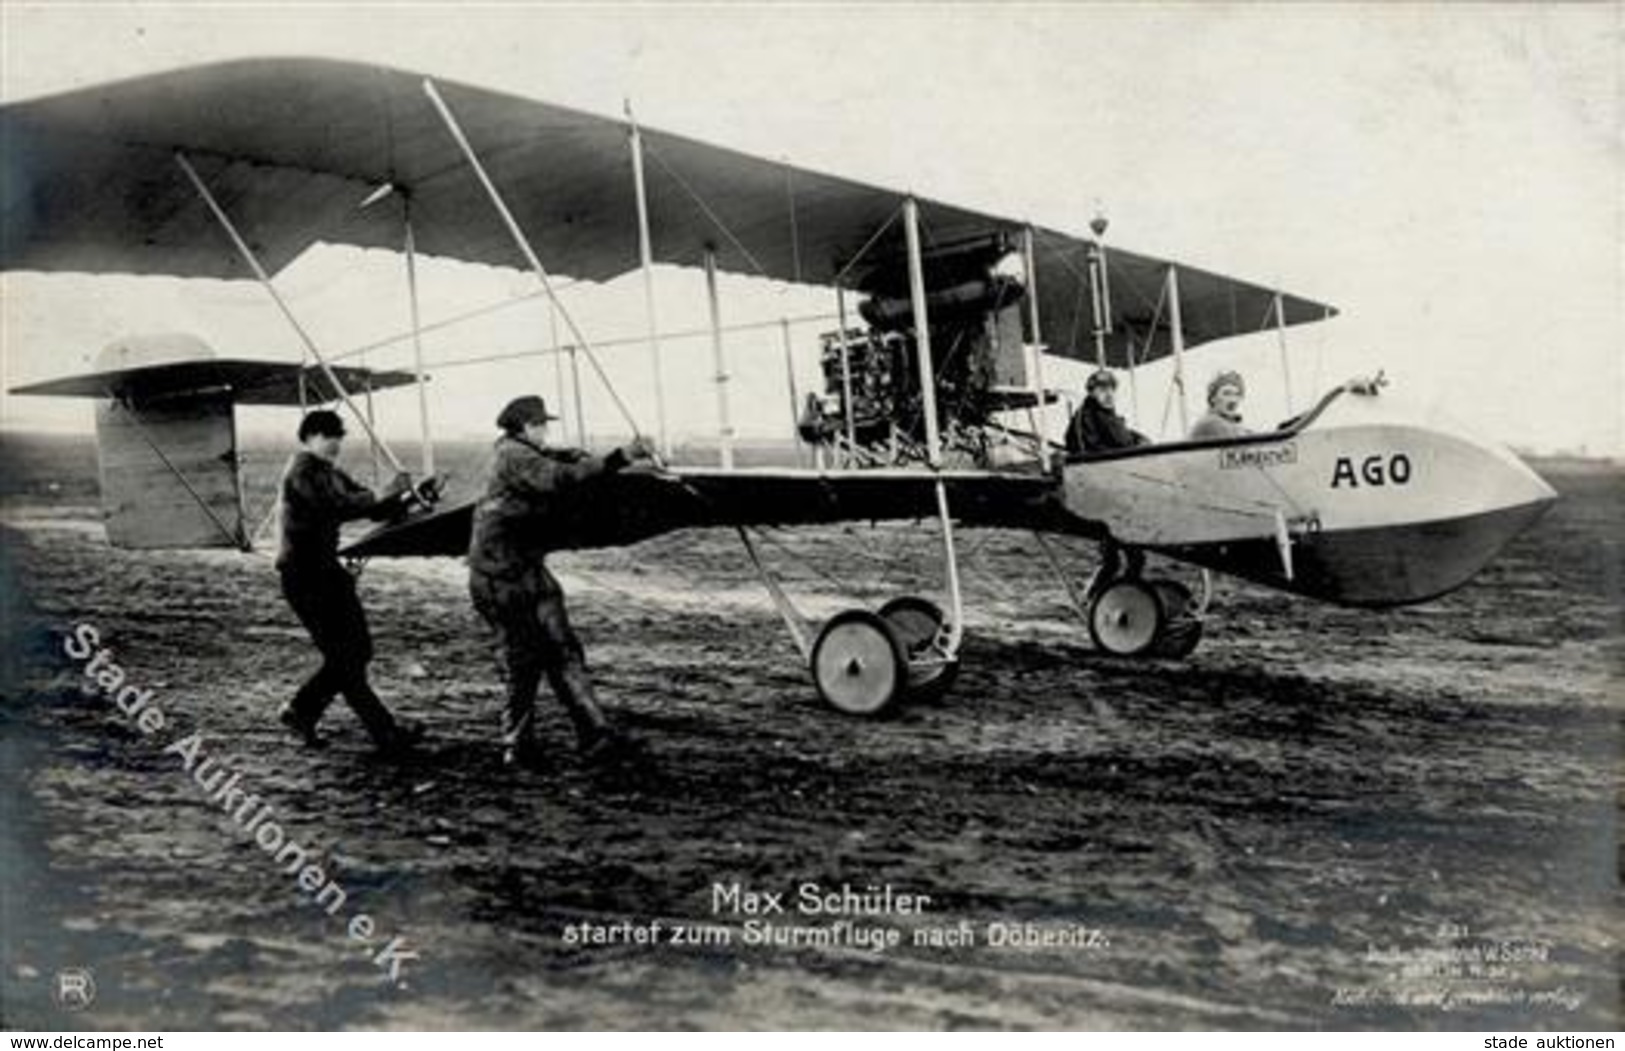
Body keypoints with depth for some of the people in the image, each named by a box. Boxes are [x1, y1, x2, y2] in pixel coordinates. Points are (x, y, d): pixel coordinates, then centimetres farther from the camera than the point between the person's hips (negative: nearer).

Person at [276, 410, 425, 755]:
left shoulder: (332, 475, 15)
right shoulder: (302, 474, -14)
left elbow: (374, 509, 10)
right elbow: (340, 507, -28)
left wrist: (409, 499, -6)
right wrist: (389, 493, -26)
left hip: (327, 571, 9)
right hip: (303, 575, -9)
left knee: (358, 650, 9)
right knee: (345, 659, -8)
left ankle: (300, 711, 25)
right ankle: (387, 736, -7)